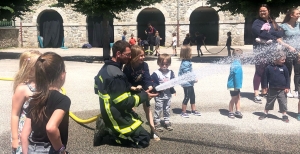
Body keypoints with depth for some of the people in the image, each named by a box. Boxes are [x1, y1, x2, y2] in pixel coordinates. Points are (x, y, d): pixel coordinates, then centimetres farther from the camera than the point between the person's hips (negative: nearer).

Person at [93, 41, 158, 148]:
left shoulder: (105, 68, 5)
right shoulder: (116, 75, -26)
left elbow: (98, 89, 19)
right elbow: (124, 103, -25)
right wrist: (144, 96, -13)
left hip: (110, 114, 10)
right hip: (117, 117, -10)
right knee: (144, 139, -3)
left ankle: (107, 127, 10)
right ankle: (110, 131, -4)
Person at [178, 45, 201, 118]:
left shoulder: (187, 62, 9)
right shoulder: (185, 63, -22)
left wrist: (193, 79, 17)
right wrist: (194, 80, -18)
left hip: (190, 83, 10)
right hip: (187, 84, -10)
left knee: (192, 96, 17)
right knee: (187, 97, 0)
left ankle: (194, 110, 30)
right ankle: (183, 112, 13)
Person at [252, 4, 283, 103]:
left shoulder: (273, 22, 17)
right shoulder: (257, 22, 2)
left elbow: (280, 33, 4)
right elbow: (261, 33, -15)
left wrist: (269, 32, -12)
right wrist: (275, 38, -9)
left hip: (272, 50, 5)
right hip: (260, 50, -5)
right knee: (259, 72, -6)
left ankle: (264, 91, 17)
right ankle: (256, 94, -5)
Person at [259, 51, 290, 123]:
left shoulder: (284, 67, -2)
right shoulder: (269, 67, -6)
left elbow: (287, 78, 3)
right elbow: (266, 78, 1)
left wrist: (287, 87, -2)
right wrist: (265, 87, 0)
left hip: (282, 90, 0)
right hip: (272, 89, 0)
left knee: (283, 103, 5)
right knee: (269, 102, 12)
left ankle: (284, 115, 17)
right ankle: (265, 113, 26)